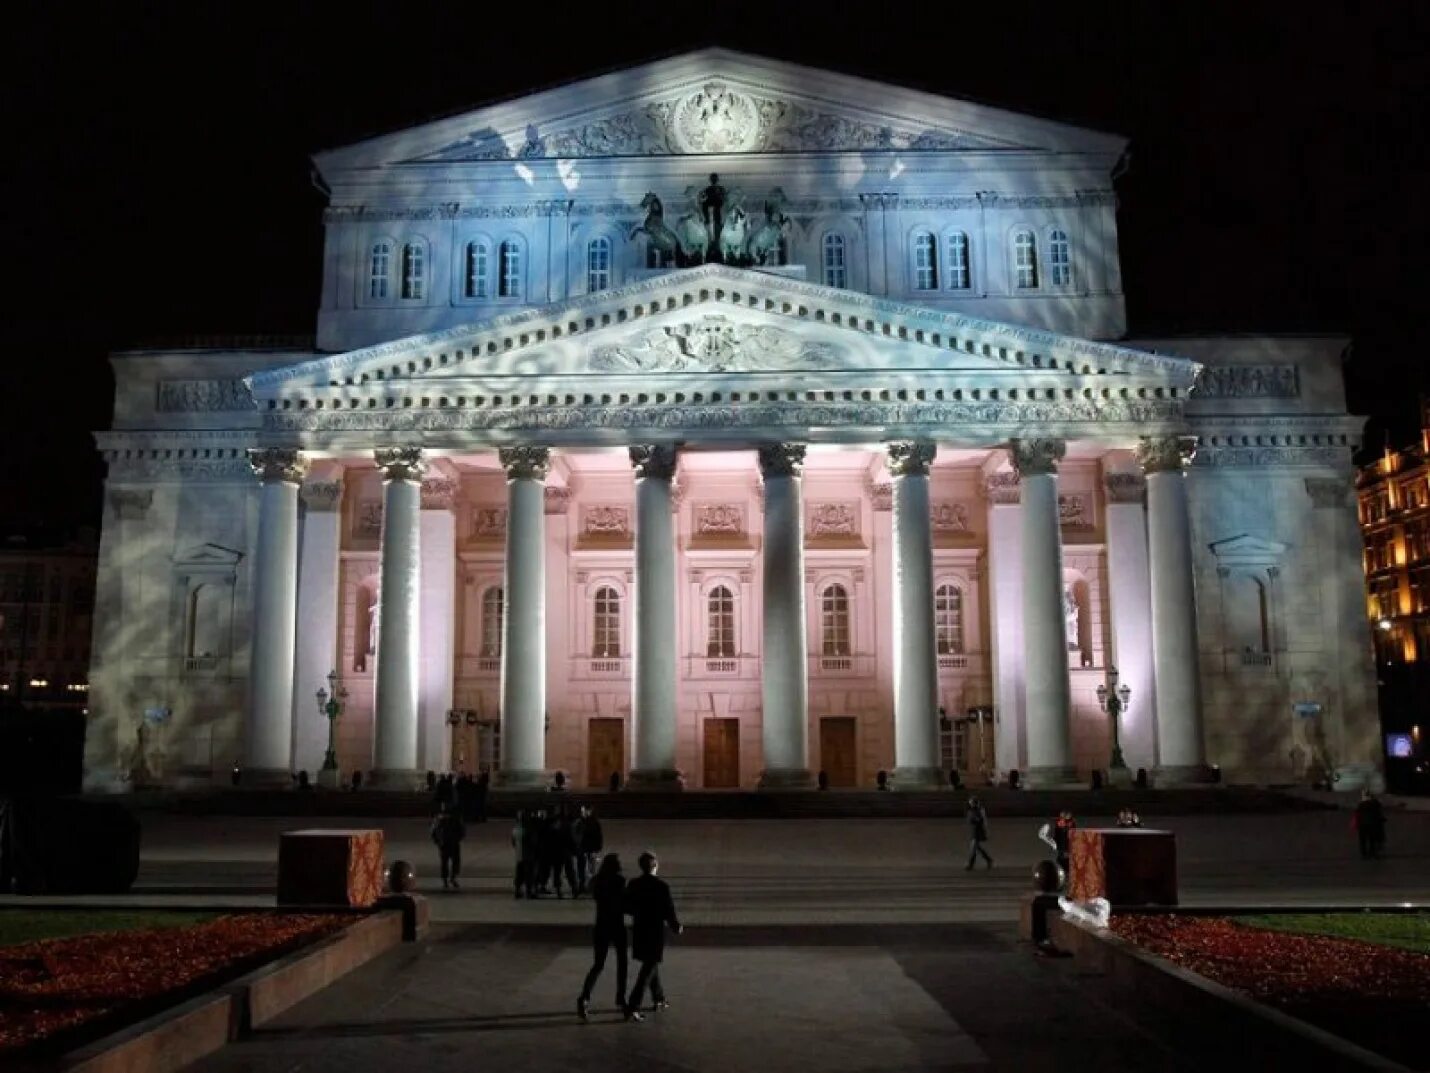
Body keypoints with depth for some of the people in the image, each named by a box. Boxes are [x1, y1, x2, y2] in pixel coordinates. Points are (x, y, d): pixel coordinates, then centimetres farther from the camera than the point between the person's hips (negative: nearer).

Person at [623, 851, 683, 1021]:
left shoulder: (633, 884, -4)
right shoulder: (661, 886, -18)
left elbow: (627, 908, 4)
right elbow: (669, 911, -14)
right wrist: (677, 927, 4)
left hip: (639, 932, 6)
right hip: (655, 934, -6)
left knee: (651, 965, 24)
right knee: (648, 971, 0)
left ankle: (659, 999, 37)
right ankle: (632, 1008, -6)